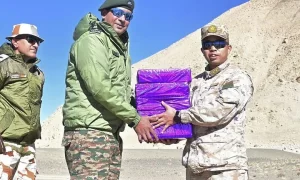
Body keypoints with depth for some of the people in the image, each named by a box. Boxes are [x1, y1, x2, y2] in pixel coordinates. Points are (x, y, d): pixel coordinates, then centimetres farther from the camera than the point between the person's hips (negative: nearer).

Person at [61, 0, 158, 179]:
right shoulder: (92, 39, -6)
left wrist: (144, 113, 8)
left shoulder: (121, 47, 22)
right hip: (89, 132, -9)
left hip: (112, 134, 9)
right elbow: (100, 87, -18)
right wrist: (135, 119, -14)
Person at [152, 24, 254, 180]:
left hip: (225, 165, -6)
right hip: (194, 164, 6)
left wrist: (177, 116, -10)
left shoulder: (238, 79, -4)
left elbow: (218, 111, -17)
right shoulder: (196, 82, 15)